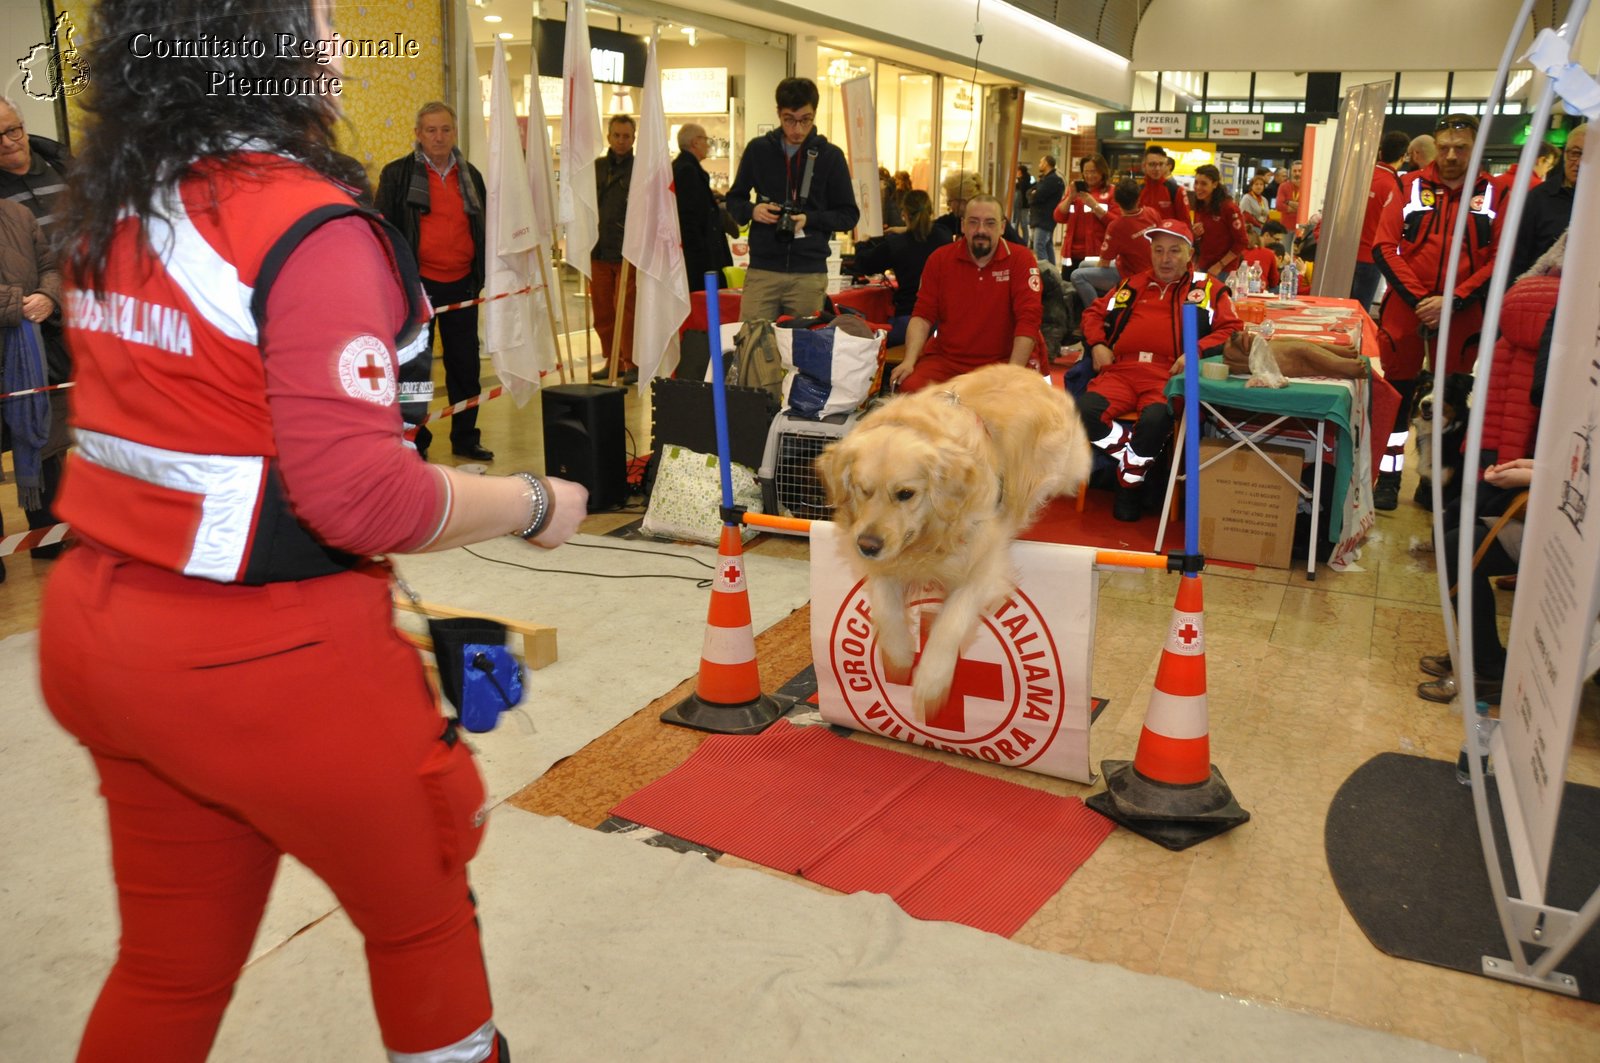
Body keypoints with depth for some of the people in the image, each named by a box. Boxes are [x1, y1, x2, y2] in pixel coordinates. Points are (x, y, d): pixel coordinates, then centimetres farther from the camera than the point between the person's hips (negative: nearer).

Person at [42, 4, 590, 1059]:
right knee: (424, 922, 17)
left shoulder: (109, 212, 5)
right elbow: (359, 494, -26)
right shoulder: (312, 229, -19)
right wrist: (535, 503, -12)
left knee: (171, 962, 24)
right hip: (265, 658, -7)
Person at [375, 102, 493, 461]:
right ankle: (415, 441, 13)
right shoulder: (397, 174, -2)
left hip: (462, 284, 4)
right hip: (417, 284, -4)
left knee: (465, 364, 9)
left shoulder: (471, 176, 11)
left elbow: (483, 229, 19)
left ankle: (465, 438, 20)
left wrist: (482, 276, 16)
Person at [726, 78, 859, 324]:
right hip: (762, 270, 1)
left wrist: (810, 219, -11)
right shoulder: (758, 149, 6)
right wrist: (752, 210, -6)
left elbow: (849, 215, 6)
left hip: (809, 274, -1)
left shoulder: (830, 156, 3)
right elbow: (734, 200, 16)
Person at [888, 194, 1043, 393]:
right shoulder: (939, 259, 6)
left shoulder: (1021, 259, -3)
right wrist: (909, 361, -12)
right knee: (910, 388, -26)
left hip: (999, 362, -2)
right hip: (944, 359, 2)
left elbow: (1028, 319, -11)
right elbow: (923, 316, 5)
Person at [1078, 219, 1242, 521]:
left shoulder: (1209, 288, 17)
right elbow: (1094, 313, 32)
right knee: (1083, 411, -29)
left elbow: (1231, 329, 8)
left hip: (1170, 375, -3)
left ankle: (1129, 483, -9)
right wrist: (1097, 343, 11)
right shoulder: (1131, 284, 26)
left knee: (1156, 419, -36)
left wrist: (1197, 351, -9)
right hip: (1121, 370, 3)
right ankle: (1132, 458, -7)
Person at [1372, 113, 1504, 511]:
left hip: (1462, 317, 0)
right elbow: (1384, 247, -4)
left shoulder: (1493, 194, 2)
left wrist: (1453, 301, -14)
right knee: (1398, 394, 6)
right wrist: (1418, 298, -12)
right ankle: (1389, 478, 15)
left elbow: (1500, 259, -3)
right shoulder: (1411, 187, 2)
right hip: (1405, 311, 0)